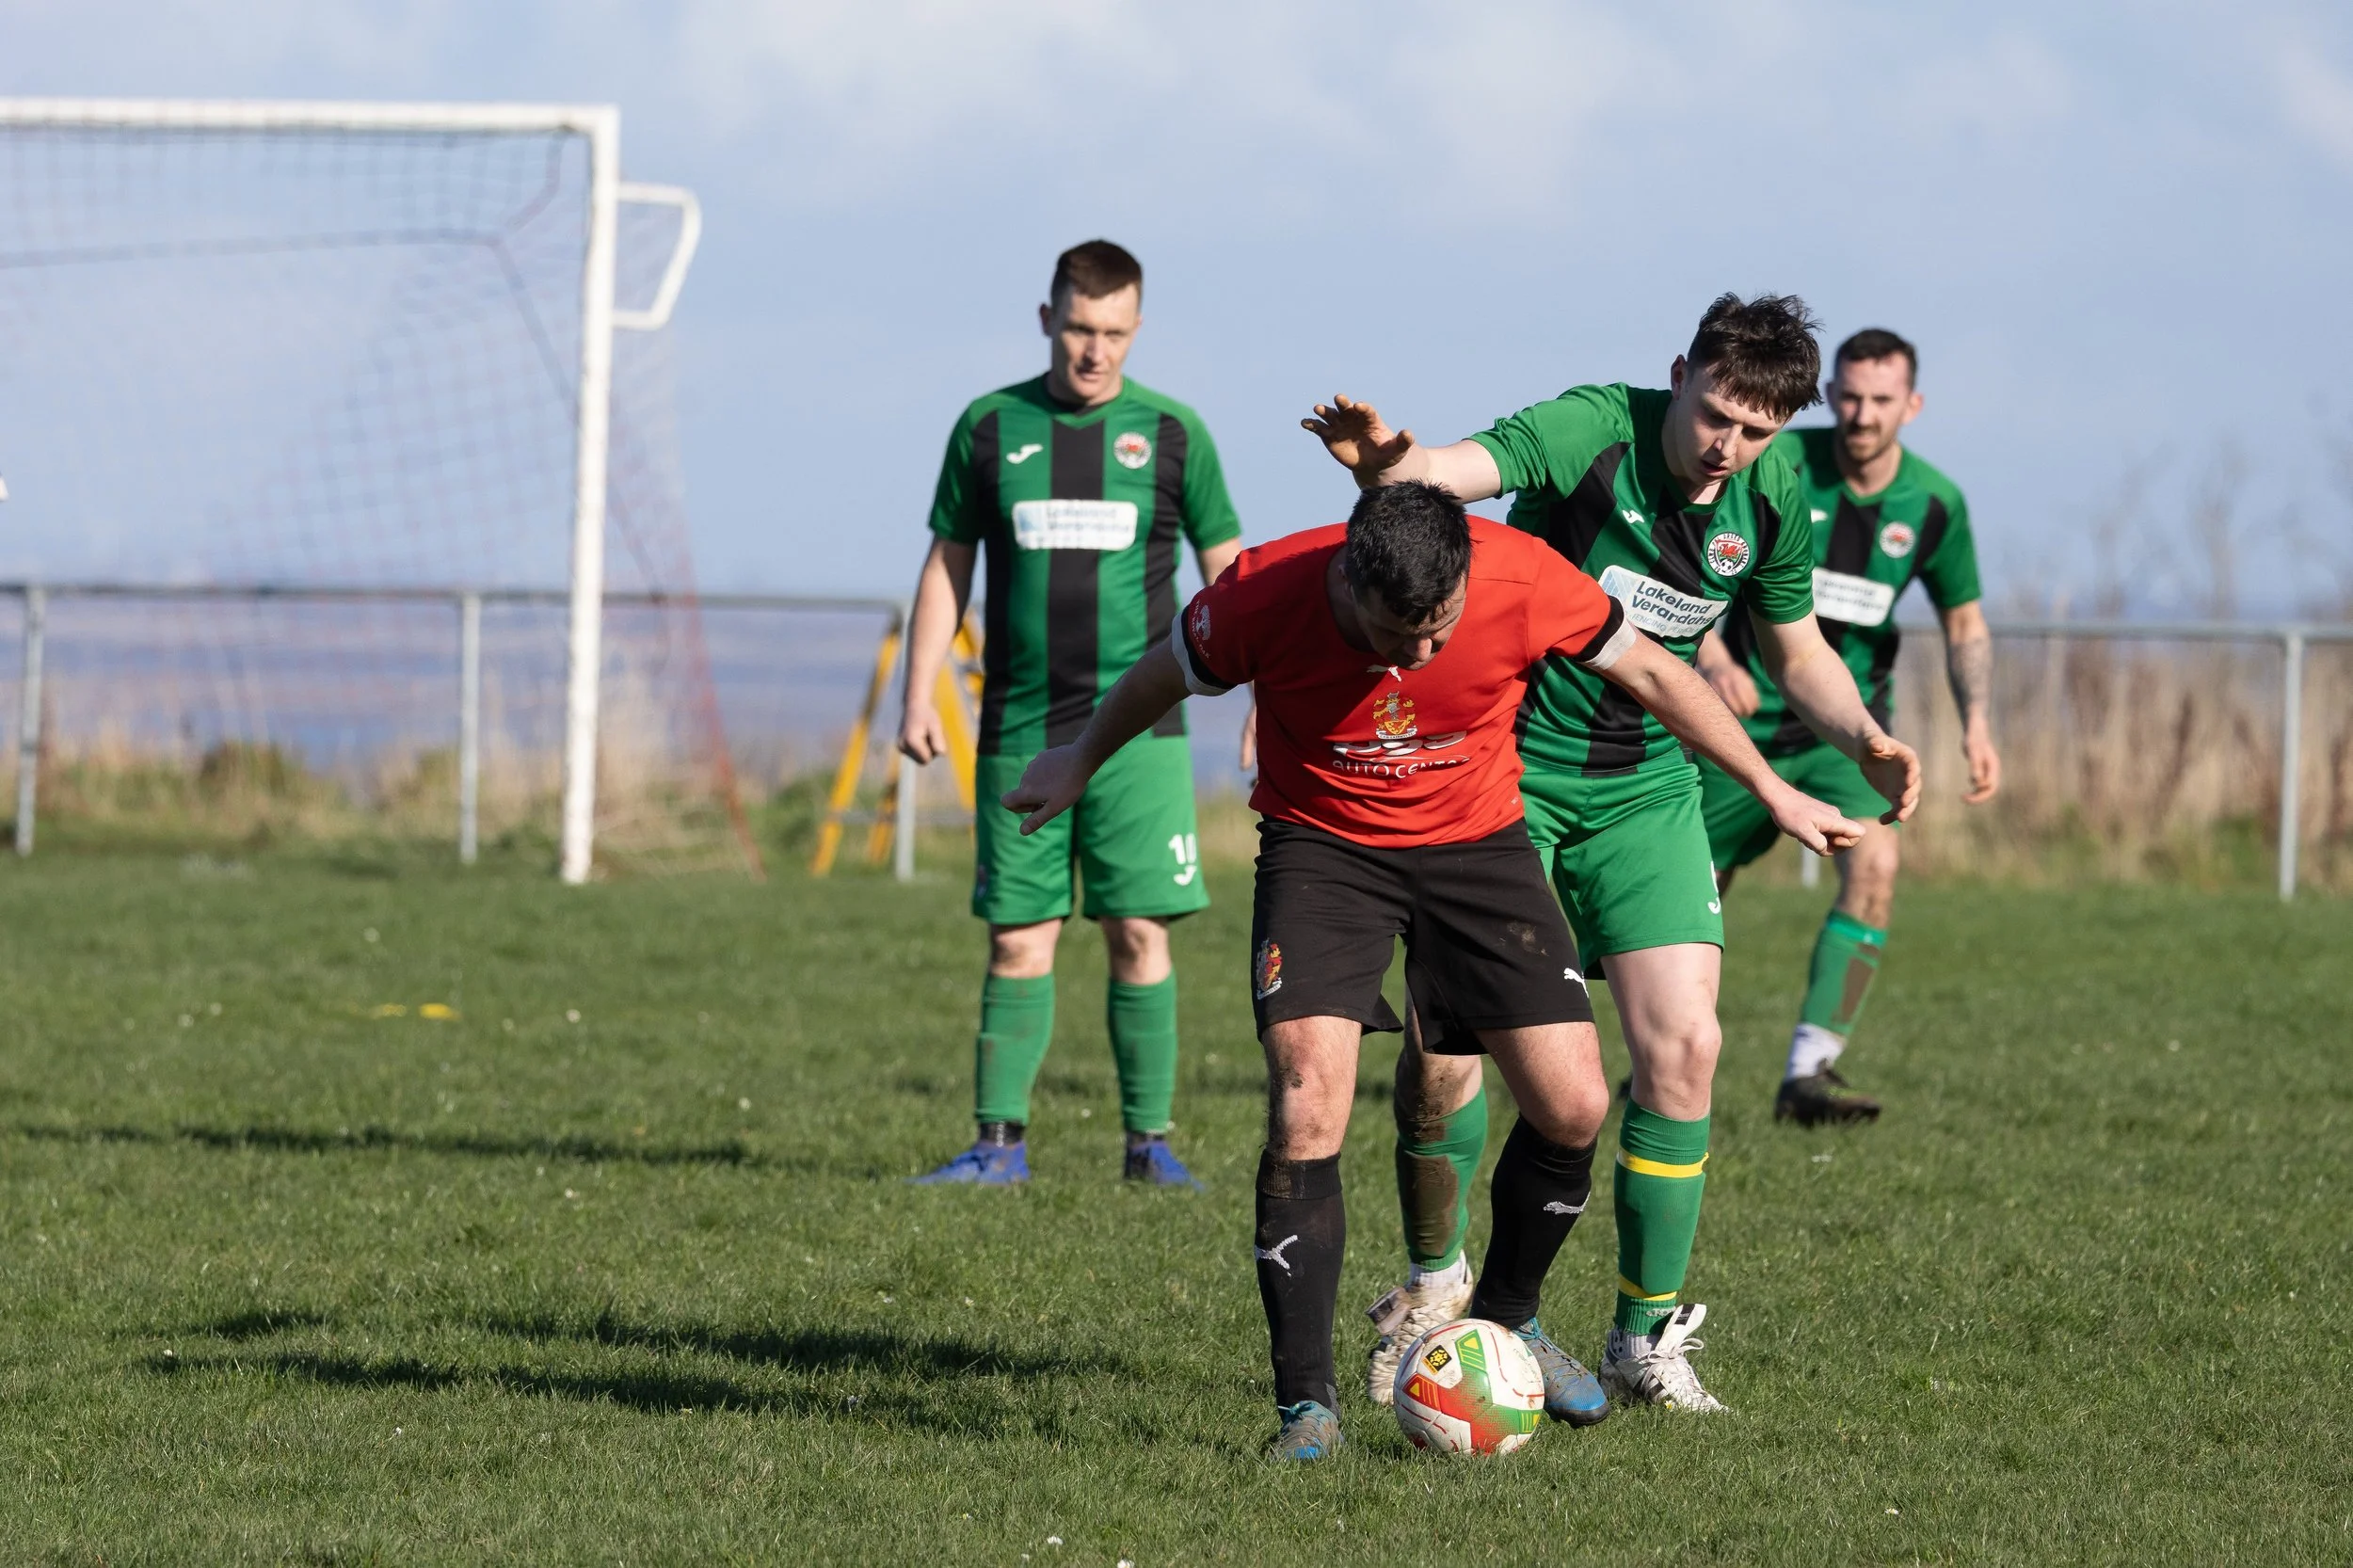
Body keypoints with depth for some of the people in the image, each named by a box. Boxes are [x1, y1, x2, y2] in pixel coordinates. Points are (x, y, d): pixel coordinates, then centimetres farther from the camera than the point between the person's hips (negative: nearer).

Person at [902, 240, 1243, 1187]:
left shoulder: (1171, 433, 3)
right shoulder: (991, 428, 6)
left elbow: (1229, 575, 9)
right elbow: (946, 569, 13)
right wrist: (919, 700, 6)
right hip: (1019, 734, 1)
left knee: (1139, 932, -5)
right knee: (1018, 940, 1)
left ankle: (1149, 1139, 3)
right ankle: (999, 1143, 6)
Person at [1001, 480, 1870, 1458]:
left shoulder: (1524, 580, -24)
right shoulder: (1266, 594, -25)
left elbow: (1645, 669, -4)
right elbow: (1167, 674, -1)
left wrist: (1772, 792, 4)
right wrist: (1079, 763, 17)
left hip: (1476, 841, 2)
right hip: (1321, 845, -2)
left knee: (1573, 1108, -6)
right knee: (1308, 1105, -20)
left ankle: (1506, 1321, 23)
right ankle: (1307, 1405, -11)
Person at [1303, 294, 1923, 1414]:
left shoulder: (1770, 503, -3)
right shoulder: (1594, 431, -19)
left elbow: (1799, 655, 14)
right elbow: (1453, 469, -37)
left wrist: (1864, 741, -5)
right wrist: (1387, 460, -60)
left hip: (1646, 790, 4)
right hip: (1504, 768, -4)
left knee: (1683, 1047, -7)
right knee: (1443, 1042, -8)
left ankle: (1646, 1340, 5)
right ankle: (1434, 1280, 19)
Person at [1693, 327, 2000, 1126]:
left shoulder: (1934, 504, -6)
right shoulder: (1778, 465, -14)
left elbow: (1964, 621, 8)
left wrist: (1977, 722, -6)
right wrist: (1713, 656, -24)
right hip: (1751, 719, -1)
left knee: (1875, 863, -24)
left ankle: (1808, 1073, -21)